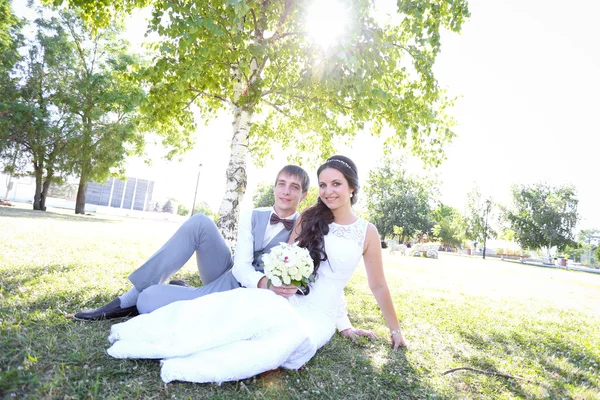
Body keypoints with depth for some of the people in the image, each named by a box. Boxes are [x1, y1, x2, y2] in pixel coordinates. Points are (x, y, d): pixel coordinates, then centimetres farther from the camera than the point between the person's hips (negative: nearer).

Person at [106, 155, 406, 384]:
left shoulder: (367, 232, 0)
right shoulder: (310, 217, 4)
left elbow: (378, 286, 8)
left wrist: (394, 329, 13)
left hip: (317, 317, -1)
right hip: (286, 298, 1)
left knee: (295, 336, -37)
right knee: (256, 305, -35)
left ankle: (184, 364, -38)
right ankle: (154, 336, -33)